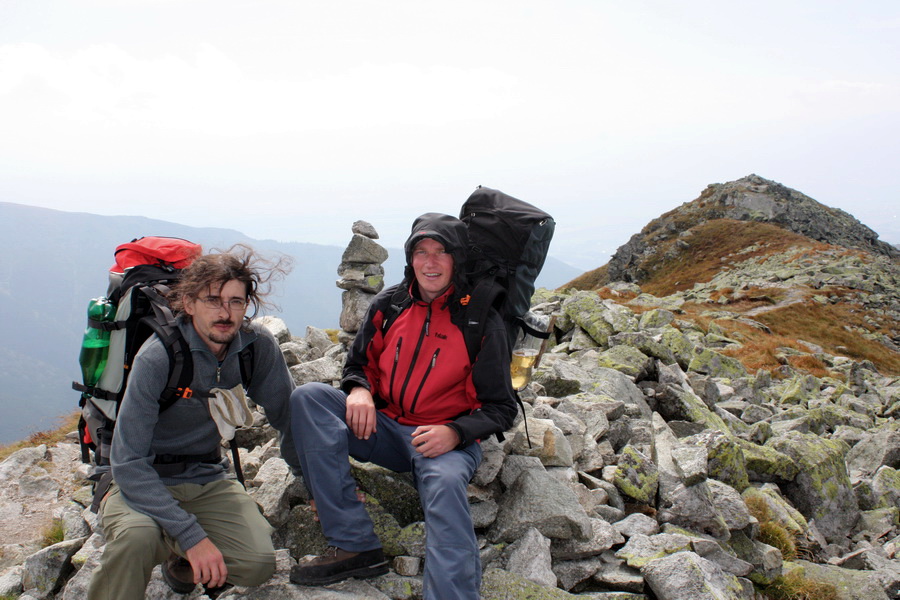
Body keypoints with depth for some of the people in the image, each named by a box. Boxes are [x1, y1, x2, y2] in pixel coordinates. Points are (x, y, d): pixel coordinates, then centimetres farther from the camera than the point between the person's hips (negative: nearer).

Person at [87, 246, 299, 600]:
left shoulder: (258, 346, -11)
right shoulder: (157, 358, -23)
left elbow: (288, 417, 5)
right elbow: (128, 464, -25)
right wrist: (192, 535, -31)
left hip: (207, 480, 4)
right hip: (143, 483, -4)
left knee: (258, 564, -19)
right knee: (137, 537, -36)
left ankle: (181, 565, 12)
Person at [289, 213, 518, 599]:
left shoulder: (481, 321, -5)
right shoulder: (388, 305, 6)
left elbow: (501, 408, -4)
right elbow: (359, 363, 17)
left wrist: (455, 433, -24)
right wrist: (359, 390, -9)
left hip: (446, 440, -4)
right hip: (384, 428, 5)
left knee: (445, 482, -40)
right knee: (307, 398, -19)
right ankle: (355, 546, -24)